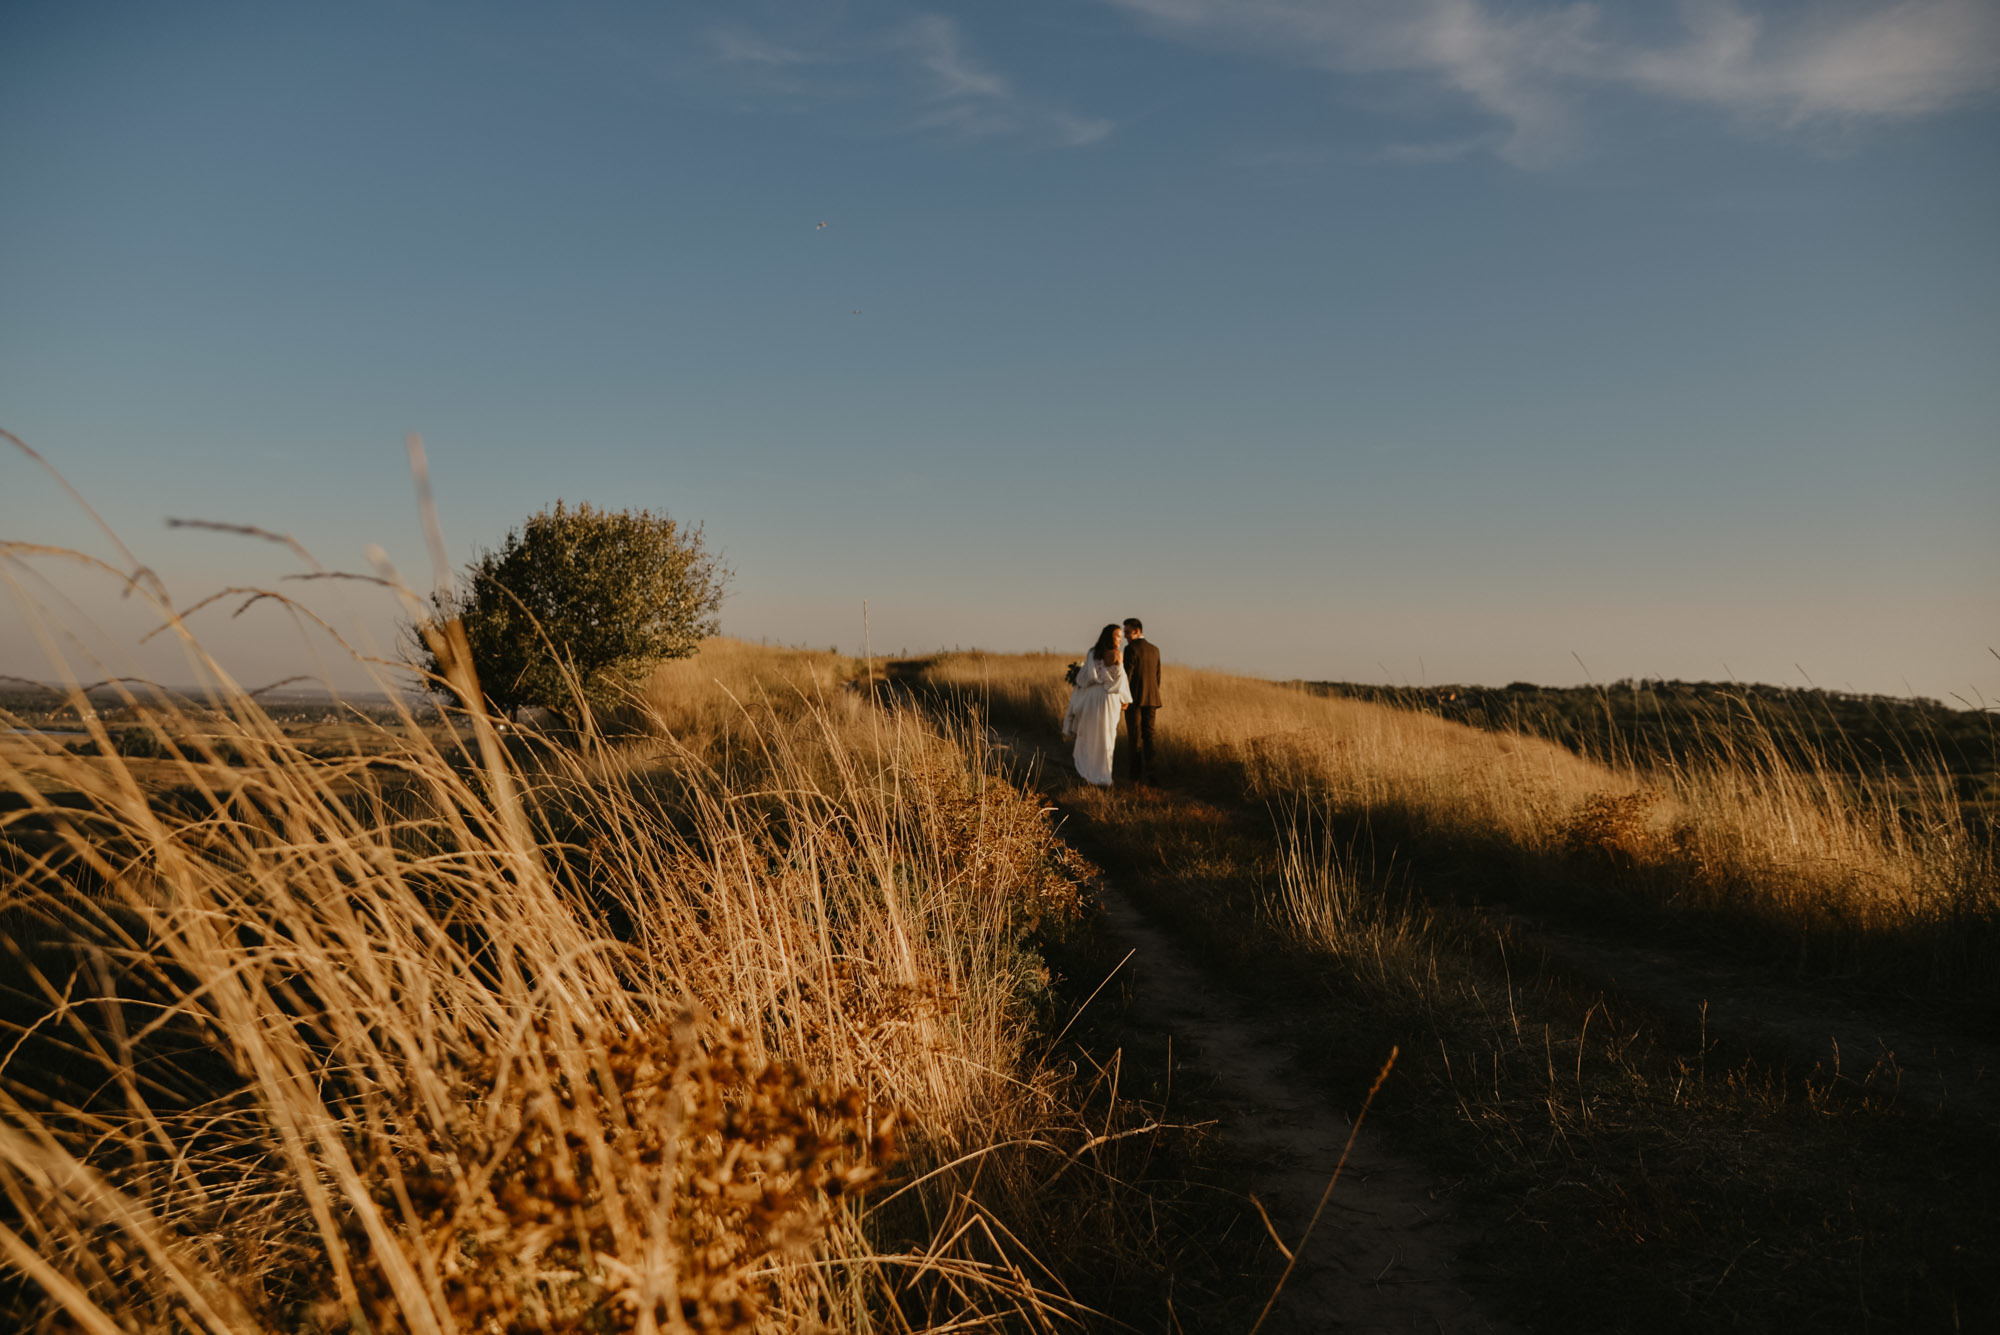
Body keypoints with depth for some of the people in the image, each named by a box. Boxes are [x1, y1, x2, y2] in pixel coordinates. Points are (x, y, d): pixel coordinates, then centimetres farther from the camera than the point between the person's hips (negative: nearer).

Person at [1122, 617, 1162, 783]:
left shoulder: (1131, 649, -10)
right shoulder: (1154, 649, 11)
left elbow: (1127, 675, -15)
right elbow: (1157, 676, 14)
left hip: (1134, 698, -6)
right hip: (1150, 699, 6)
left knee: (1135, 738, -1)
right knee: (1148, 737, 6)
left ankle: (1136, 776, -1)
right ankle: (1148, 774, 1)